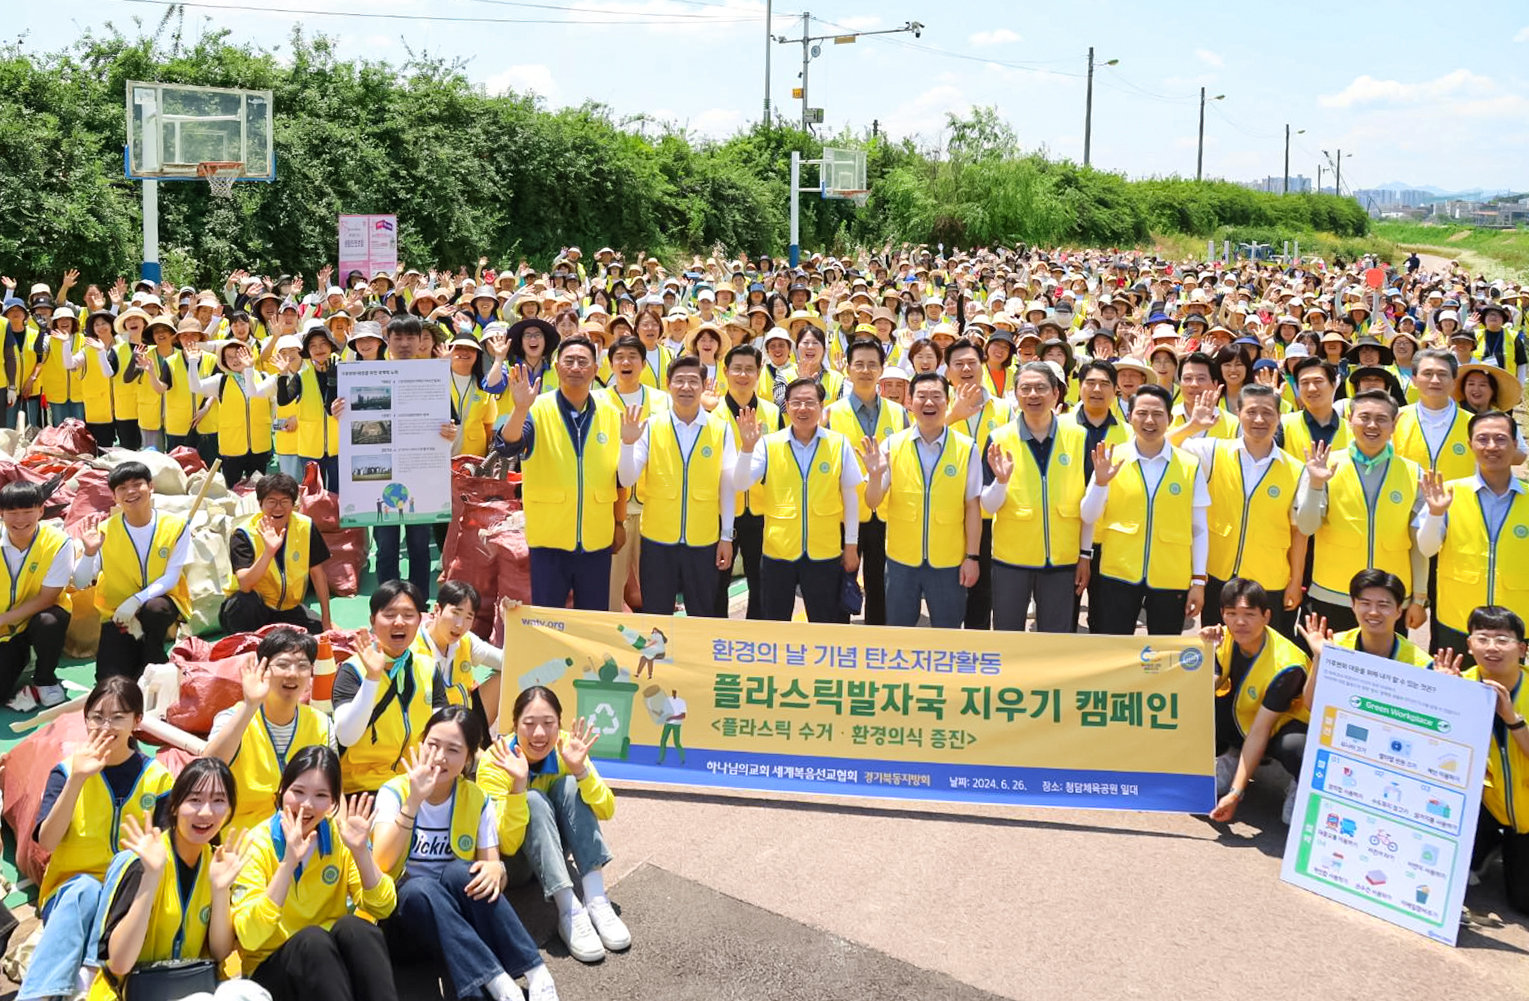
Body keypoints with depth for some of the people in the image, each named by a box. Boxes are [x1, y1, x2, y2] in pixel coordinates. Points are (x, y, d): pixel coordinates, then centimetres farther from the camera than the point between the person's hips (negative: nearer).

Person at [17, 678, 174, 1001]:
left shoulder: (156, 776, 1)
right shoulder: (67, 771, 0)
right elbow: (46, 841, -15)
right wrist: (77, 778, -24)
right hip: (70, 892, 0)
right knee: (86, 888, -35)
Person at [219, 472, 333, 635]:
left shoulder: (305, 527, -8)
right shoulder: (244, 533, -19)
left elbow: (317, 573, 1)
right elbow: (245, 585, -32)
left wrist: (326, 620, -2)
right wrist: (268, 551, -45)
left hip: (288, 608, 4)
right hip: (252, 609, -4)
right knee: (247, 600, -37)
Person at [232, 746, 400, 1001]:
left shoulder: (340, 836, -2)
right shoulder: (257, 845, -12)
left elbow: (382, 908, -8)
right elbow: (250, 937, -24)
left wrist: (361, 851, -22)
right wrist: (288, 863, -31)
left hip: (335, 958, 3)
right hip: (271, 967, -3)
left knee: (353, 926, -28)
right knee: (312, 939, -32)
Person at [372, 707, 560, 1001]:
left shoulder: (477, 800, 0)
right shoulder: (395, 791, -8)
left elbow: (492, 864, -3)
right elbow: (382, 863, -22)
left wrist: (496, 870, -27)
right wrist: (413, 802, -32)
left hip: (460, 916, 2)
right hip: (404, 909, -2)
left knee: (458, 871, -30)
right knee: (419, 888, -34)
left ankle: (535, 973, -32)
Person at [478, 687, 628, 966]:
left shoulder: (565, 747, -14)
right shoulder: (496, 764, -24)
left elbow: (606, 810, -17)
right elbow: (507, 845, -30)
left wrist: (580, 769, -34)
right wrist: (518, 784, -43)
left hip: (552, 852, 4)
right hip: (512, 861, -4)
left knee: (569, 786, -23)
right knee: (534, 800, -31)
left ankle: (596, 900, -30)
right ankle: (570, 912, -38)